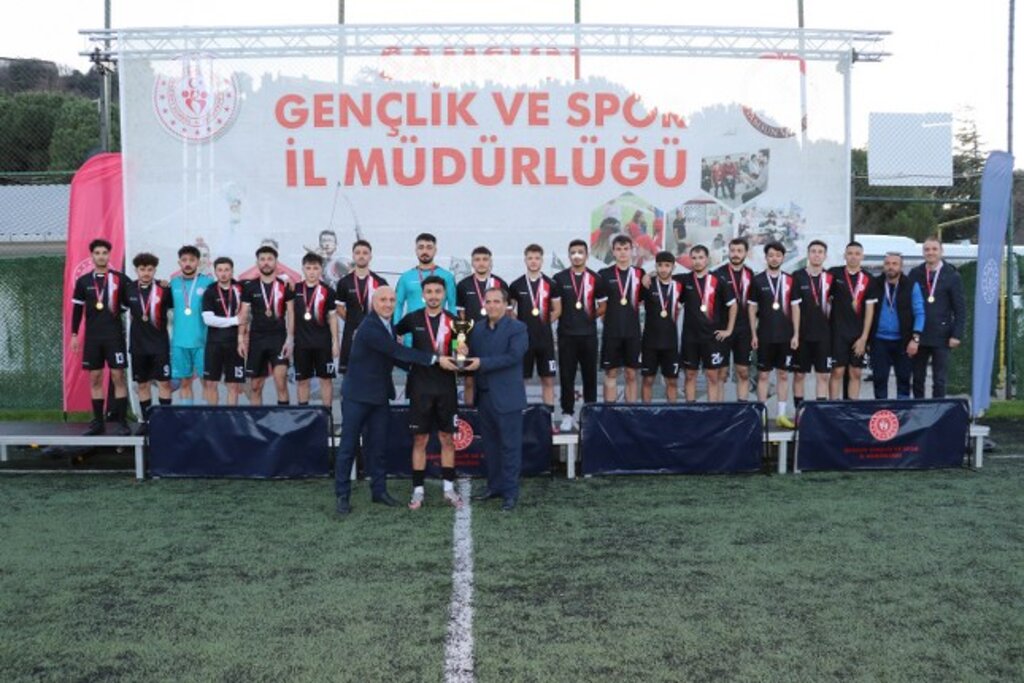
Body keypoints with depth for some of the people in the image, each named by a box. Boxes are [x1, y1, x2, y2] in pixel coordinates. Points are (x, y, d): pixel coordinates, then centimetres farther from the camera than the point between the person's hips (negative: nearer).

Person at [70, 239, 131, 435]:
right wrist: (74, 335, 8)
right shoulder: (83, 281, 8)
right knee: (95, 378, 6)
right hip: (92, 337, 3)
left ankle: (122, 421, -1)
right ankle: (98, 421, 13)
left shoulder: (120, 279, 0)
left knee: (118, 376, -5)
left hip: (114, 335, -3)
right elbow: (77, 309, 11)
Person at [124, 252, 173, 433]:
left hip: (160, 344, -3)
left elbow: (176, 308, 1)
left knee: (164, 382, -3)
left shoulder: (164, 289, -8)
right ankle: (145, 420, 19)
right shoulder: (129, 290, 2)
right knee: (142, 384, 10)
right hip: (138, 345, 3)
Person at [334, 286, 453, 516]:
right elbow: (398, 351, -26)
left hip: (379, 395, 8)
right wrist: (436, 359, -26)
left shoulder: (387, 325, 8)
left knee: (376, 446, 12)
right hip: (358, 395, -8)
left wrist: (417, 366, 4)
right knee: (348, 447, 2)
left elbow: (394, 356, 17)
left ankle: (379, 490, 22)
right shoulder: (369, 327, -21)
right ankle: (342, 496, 9)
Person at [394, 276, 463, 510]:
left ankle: (449, 489, 17)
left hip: (446, 388, 1)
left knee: (448, 439, 6)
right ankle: (418, 491, 11)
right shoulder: (413, 319, 0)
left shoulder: (452, 321, 2)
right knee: (420, 440, 3)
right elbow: (393, 333, 17)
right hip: (421, 387, -1)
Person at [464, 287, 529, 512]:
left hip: (507, 397, -6)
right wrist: (465, 355, -11)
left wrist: (482, 363, -21)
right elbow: (473, 357, 13)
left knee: (510, 445, 0)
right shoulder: (477, 329, 12)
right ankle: (494, 485, 26)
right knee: (490, 445, 15)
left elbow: (513, 356, -19)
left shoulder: (517, 328, -7)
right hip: (485, 396, 6)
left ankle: (510, 492, 6)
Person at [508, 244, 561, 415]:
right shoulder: (516, 285, 2)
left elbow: (557, 310, 9)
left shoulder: (551, 285, 3)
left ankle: (550, 416, 10)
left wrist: (544, 323, 2)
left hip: (545, 338, 1)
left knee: (548, 379, 3)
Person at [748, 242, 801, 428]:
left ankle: (782, 414, 14)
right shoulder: (757, 280, 0)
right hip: (764, 336, -2)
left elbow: (795, 308, 5)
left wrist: (796, 334, -1)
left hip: (786, 336, 2)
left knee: (783, 374, 7)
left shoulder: (790, 280, 5)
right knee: (763, 375, 2)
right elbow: (752, 309, 2)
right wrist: (753, 334, -3)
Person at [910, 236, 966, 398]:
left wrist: (957, 335, -9)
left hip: (941, 337, -2)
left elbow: (960, 309, -1)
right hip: (918, 336, 2)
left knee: (939, 380, 2)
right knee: (917, 378, 9)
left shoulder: (952, 276, 0)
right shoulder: (915, 274, 5)